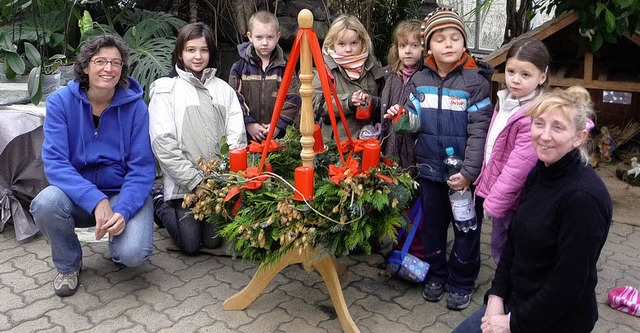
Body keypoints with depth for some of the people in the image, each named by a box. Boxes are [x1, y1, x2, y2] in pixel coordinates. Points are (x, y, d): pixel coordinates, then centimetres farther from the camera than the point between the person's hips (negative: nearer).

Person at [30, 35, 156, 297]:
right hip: (77, 193, 2)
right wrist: (96, 201, -31)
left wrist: (123, 211, -27)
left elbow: (142, 168, -10)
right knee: (45, 204, -32)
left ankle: (119, 246, 15)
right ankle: (68, 265, 1)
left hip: (125, 193, -1)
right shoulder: (60, 102, -8)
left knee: (133, 254, -27)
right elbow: (54, 163, -16)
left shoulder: (135, 106, -9)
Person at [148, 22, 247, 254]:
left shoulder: (223, 89, 9)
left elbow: (237, 136, 2)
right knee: (190, 243, -3)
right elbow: (163, 142, -10)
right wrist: (195, 181, -14)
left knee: (214, 241, 3)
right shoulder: (166, 89, -2)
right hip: (183, 183, -3)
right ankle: (162, 206, 24)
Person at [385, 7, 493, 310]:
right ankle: (436, 273, 36)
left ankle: (462, 282, 29)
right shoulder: (419, 80, 2)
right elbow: (415, 123, 7)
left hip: (464, 172, -3)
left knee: (466, 227, 11)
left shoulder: (475, 81, -10)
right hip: (430, 169, 4)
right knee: (432, 223, 17)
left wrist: (469, 171, -20)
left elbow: (479, 130, -14)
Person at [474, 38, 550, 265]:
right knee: (498, 248, 23)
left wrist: (494, 202, -19)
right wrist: (489, 190, 10)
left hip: (514, 200, -8)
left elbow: (519, 167, -25)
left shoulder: (535, 116, -25)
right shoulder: (507, 101, 3)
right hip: (500, 193, 8)